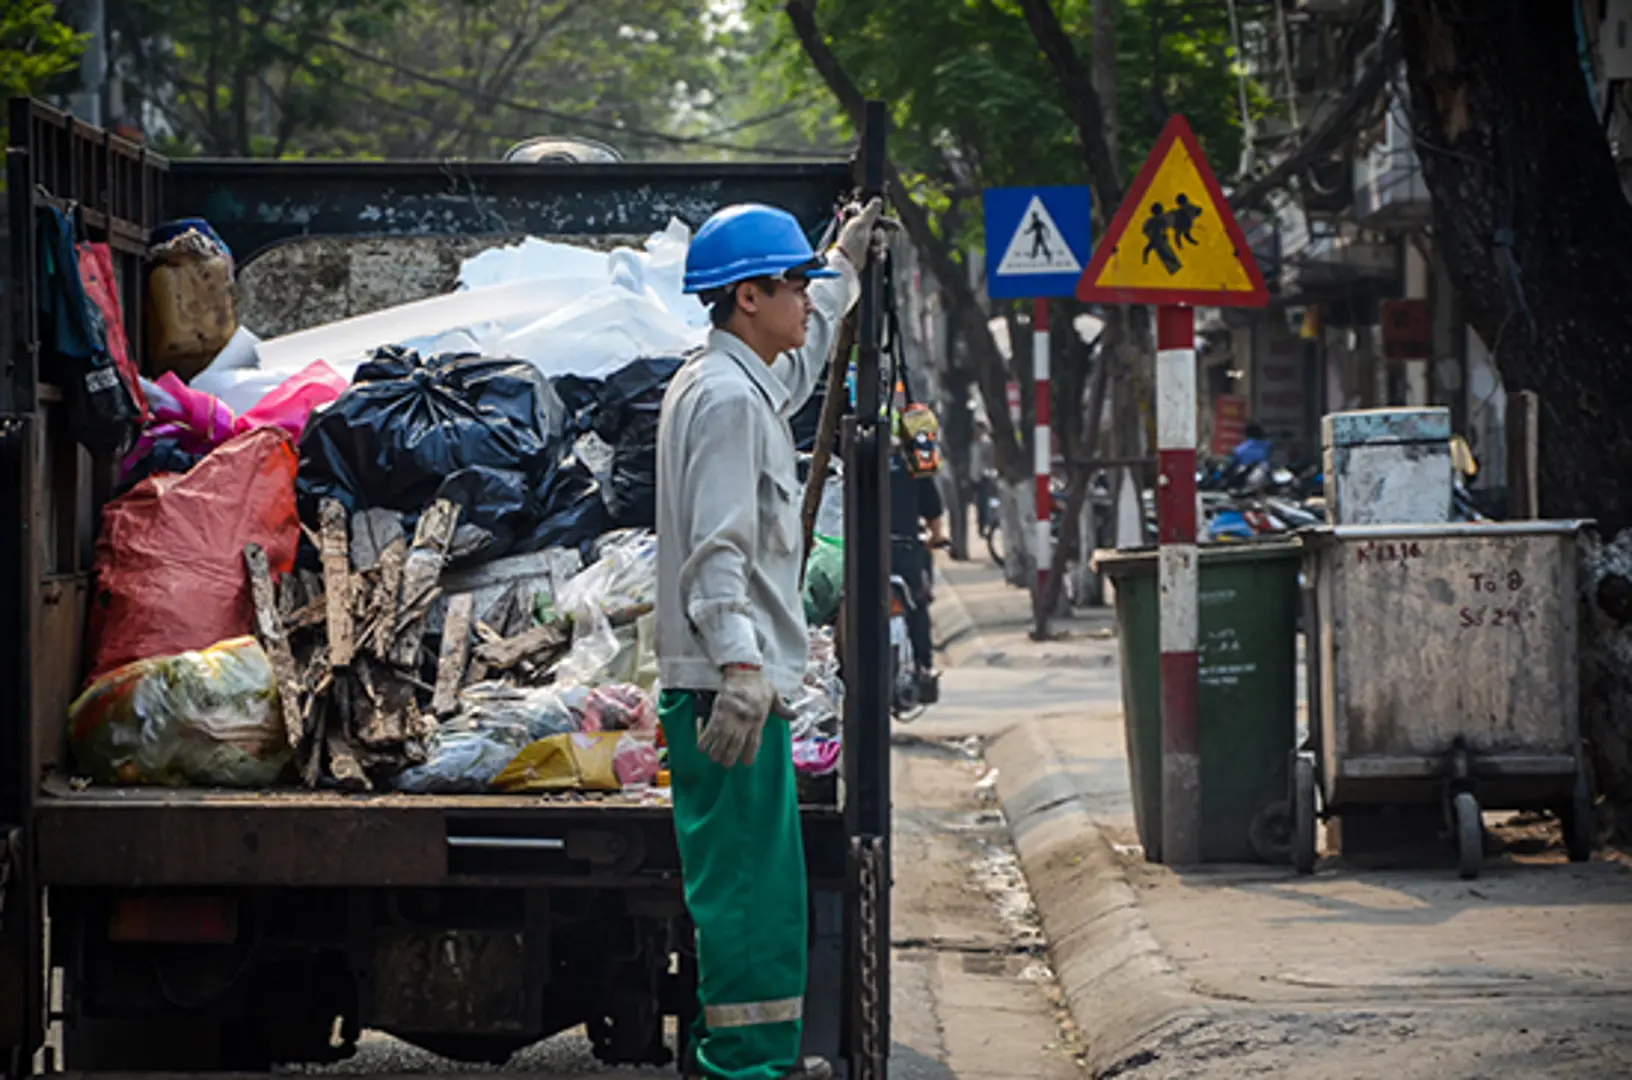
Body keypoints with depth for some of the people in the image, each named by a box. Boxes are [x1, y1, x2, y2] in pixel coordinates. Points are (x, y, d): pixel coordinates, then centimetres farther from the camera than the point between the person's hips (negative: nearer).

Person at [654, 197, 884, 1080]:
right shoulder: (726, 397, -14)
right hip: (729, 683, -11)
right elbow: (719, 545, -24)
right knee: (746, 872, -10)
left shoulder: (747, 383, 18)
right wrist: (740, 666, -32)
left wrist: (843, 272, 54)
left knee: (759, 872, 15)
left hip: (738, 680, 11)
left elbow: (797, 361, 44)